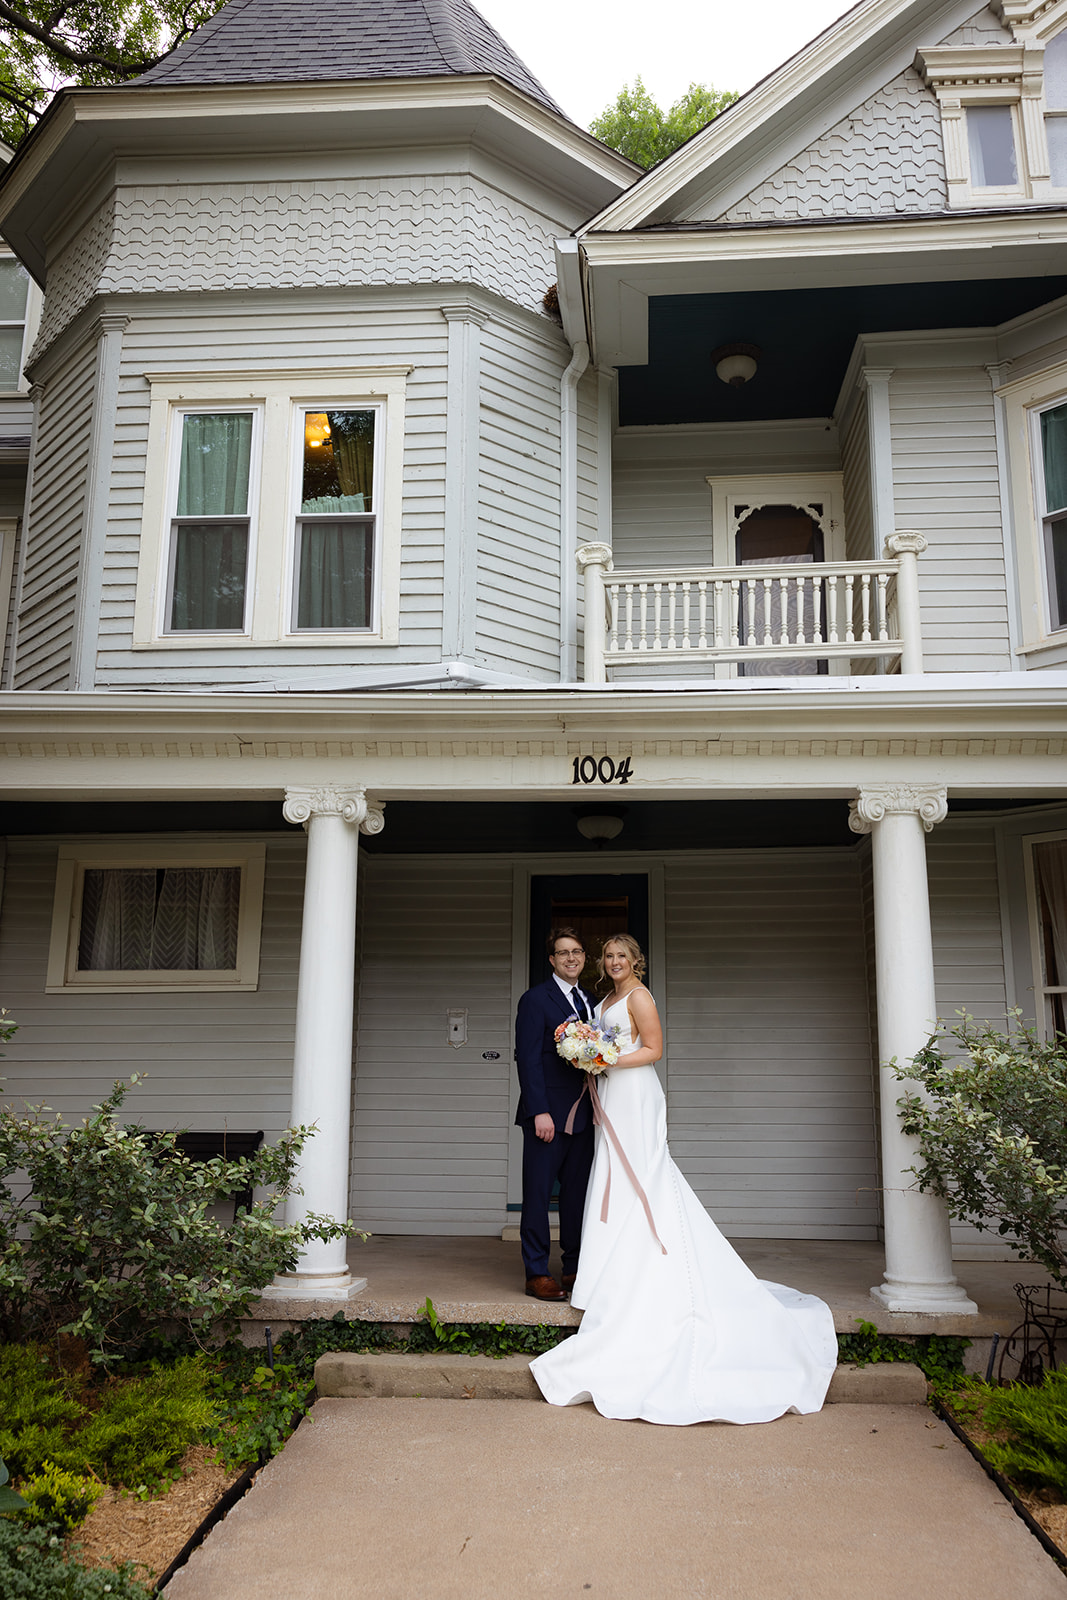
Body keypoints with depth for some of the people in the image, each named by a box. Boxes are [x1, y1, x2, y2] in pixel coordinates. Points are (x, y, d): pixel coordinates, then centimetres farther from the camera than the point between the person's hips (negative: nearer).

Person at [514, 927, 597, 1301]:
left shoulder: (590, 1002, 14)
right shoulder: (536, 999, -6)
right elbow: (528, 1059, -11)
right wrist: (540, 1112, -17)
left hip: (582, 1115, 6)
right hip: (548, 1114, -6)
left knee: (578, 1192, 11)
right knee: (538, 1193, 0)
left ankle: (575, 1267, 21)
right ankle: (536, 1273, 8)